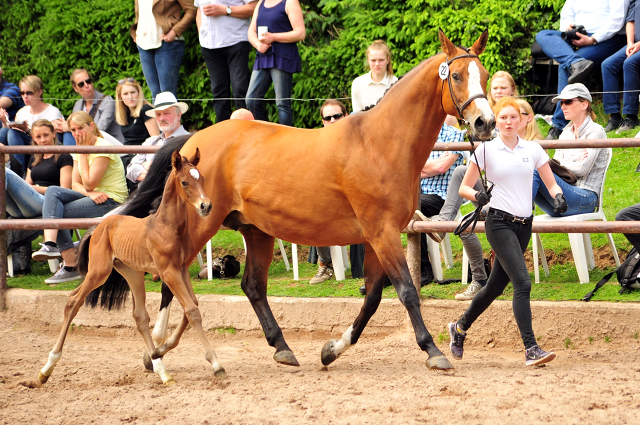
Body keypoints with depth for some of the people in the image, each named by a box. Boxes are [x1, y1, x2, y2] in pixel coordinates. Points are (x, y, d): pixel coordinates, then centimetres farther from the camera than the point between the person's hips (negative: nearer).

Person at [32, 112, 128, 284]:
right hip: (92, 197, 8)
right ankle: (50, 243, -30)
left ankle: (71, 265, -21)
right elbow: (75, 184, 5)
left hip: (111, 201, -8)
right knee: (53, 191, -16)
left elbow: (89, 184, -18)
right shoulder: (79, 149, 13)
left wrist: (83, 154, -12)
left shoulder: (103, 148, -13)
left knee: (56, 213, -20)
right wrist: (90, 193, -17)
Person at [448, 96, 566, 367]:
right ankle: (531, 349, -22)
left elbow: (551, 183, 9)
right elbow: (464, 187, 2)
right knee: (522, 282, -19)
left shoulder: (533, 149, 7)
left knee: (496, 285, 15)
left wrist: (558, 196, -13)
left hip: (524, 224, 5)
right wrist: (477, 196, -20)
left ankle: (460, 328, 37)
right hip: (499, 223, -5)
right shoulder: (486, 150, -2)